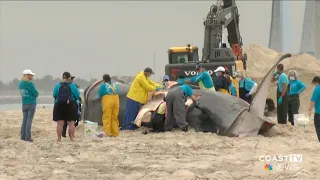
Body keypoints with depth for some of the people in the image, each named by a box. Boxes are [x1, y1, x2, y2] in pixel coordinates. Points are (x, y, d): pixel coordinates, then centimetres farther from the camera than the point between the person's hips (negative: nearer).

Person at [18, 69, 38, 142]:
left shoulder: (20, 84, 6)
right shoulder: (29, 84, -15)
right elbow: (36, 94, -11)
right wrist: (34, 96, 11)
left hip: (24, 104, 6)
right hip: (31, 103, -6)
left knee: (24, 120, 10)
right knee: (29, 120, -4)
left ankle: (23, 136, 9)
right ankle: (28, 136, -6)